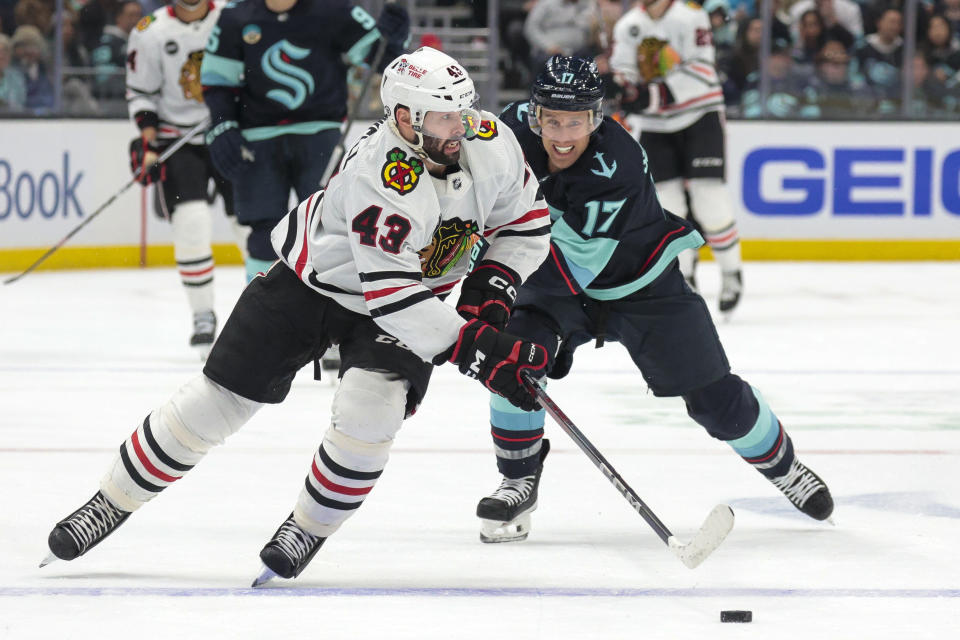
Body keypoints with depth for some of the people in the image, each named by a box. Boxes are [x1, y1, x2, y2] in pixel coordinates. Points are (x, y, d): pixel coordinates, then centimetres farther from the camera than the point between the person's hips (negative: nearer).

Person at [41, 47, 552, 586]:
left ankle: (309, 528, 1)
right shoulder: (382, 177, -37)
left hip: (420, 291, 4)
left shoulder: (491, 142, -18)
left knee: (371, 409, -23)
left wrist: (490, 286, -16)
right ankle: (113, 502, 16)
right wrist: (477, 350, -42)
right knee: (218, 400, -2)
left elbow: (527, 221, 0)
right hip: (316, 278, -4)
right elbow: (393, 297, -39)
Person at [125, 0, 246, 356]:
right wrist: (148, 141, -13)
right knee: (191, 224, -15)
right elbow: (139, 93, -1)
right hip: (178, 137, -1)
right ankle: (203, 318, -2)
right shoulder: (150, 33, -7)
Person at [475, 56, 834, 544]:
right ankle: (518, 484, -6)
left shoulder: (615, 169, -37)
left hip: (642, 284, -4)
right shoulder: (517, 126, -20)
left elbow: (573, 270, -37)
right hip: (561, 287, 4)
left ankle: (782, 466, 28)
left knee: (714, 397, 0)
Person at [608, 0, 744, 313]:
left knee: (707, 194, -12)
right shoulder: (628, 26, 3)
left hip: (699, 115, -5)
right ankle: (683, 278, 10)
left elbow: (699, 71, -22)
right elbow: (623, 72, 1)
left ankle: (731, 273, 3)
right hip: (656, 125, 5)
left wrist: (653, 95, -32)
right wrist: (621, 86, -25)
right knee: (665, 200, -2)